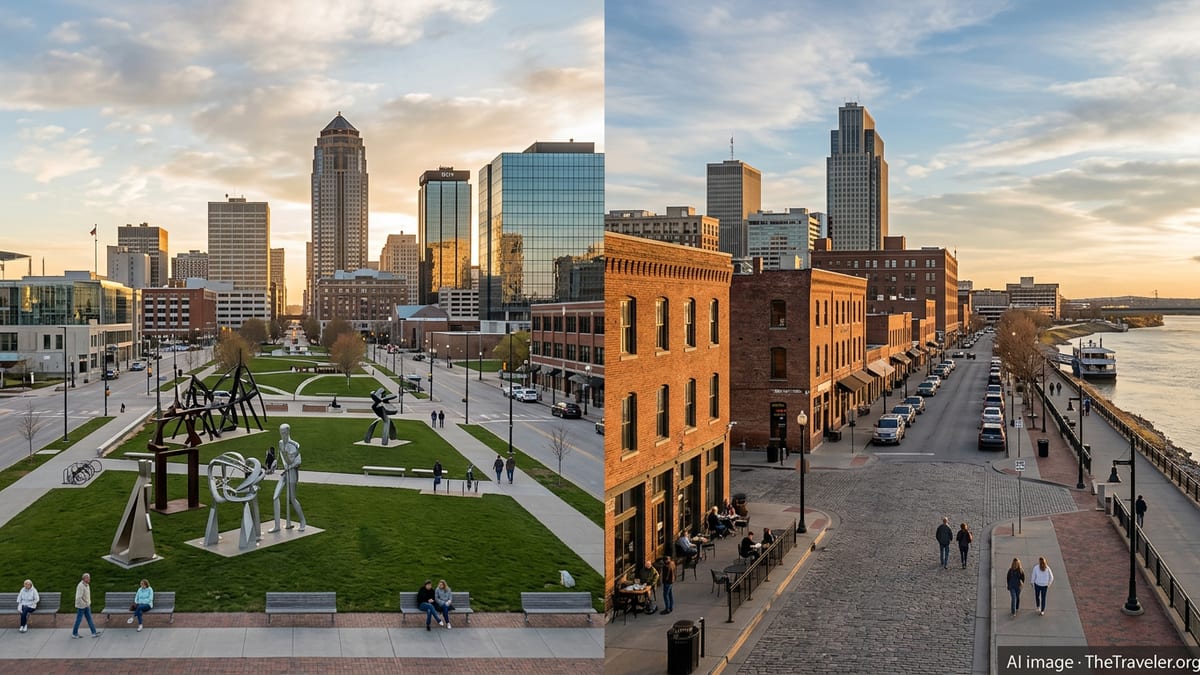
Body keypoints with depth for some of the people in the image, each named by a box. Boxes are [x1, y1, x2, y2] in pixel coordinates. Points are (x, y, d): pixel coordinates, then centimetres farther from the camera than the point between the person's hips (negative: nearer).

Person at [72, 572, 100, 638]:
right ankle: (74, 633, 22)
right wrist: (85, 604, -22)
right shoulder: (80, 586, -23)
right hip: (81, 606, -8)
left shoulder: (87, 585, 5)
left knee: (89, 619, 5)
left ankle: (94, 633, 5)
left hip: (87, 605, 8)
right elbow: (78, 598, -27)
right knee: (79, 619, 6)